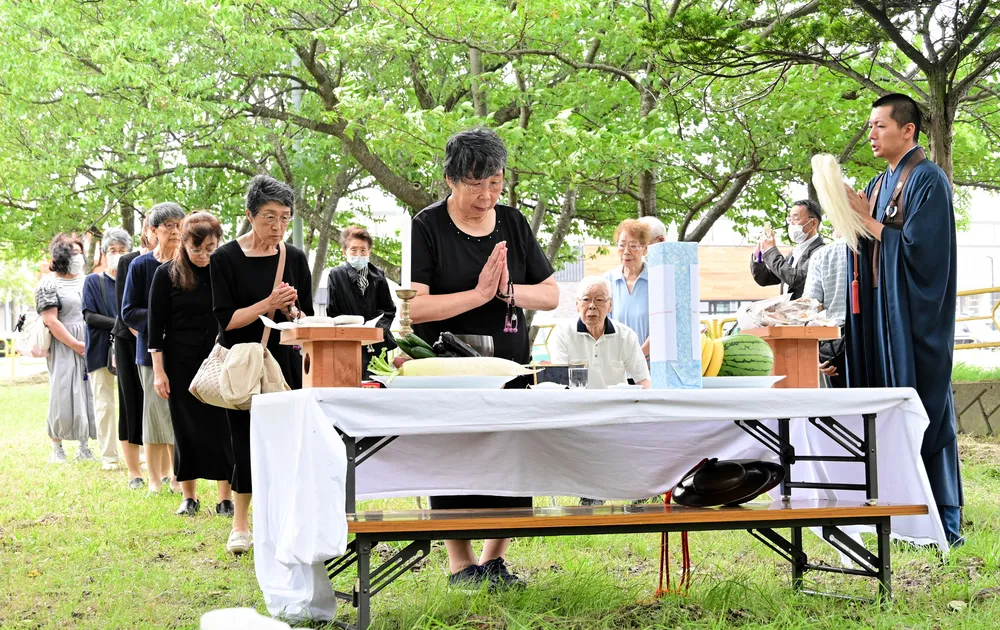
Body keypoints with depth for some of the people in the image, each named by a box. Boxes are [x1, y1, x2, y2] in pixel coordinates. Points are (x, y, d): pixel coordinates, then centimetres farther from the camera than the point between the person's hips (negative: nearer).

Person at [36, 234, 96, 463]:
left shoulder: (85, 281, 14)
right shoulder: (49, 284, -4)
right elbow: (50, 321, -10)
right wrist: (76, 345, -12)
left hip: (89, 347, 5)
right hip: (64, 348, -5)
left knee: (87, 397, 4)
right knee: (63, 397, -6)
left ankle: (84, 448, 11)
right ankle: (57, 449, 3)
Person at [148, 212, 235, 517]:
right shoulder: (167, 274, -2)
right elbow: (155, 324, 0)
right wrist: (158, 371, -4)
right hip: (182, 363, 0)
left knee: (223, 427, -2)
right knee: (186, 428, 5)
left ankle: (226, 497, 4)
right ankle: (189, 497, 16)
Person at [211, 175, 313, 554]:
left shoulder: (294, 258, 5)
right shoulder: (226, 258, -5)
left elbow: (307, 320, 8)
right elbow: (226, 319, -11)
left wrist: (291, 311, -13)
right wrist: (268, 304, -21)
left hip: (284, 363, 3)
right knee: (247, 444, -2)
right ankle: (240, 525, 13)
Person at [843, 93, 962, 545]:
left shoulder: (928, 180, -8)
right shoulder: (879, 185, 17)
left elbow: (919, 247, -17)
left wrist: (868, 220, -12)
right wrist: (854, 220, -1)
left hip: (914, 320, -8)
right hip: (880, 315, 8)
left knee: (924, 411, -5)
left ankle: (943, 522, 0)